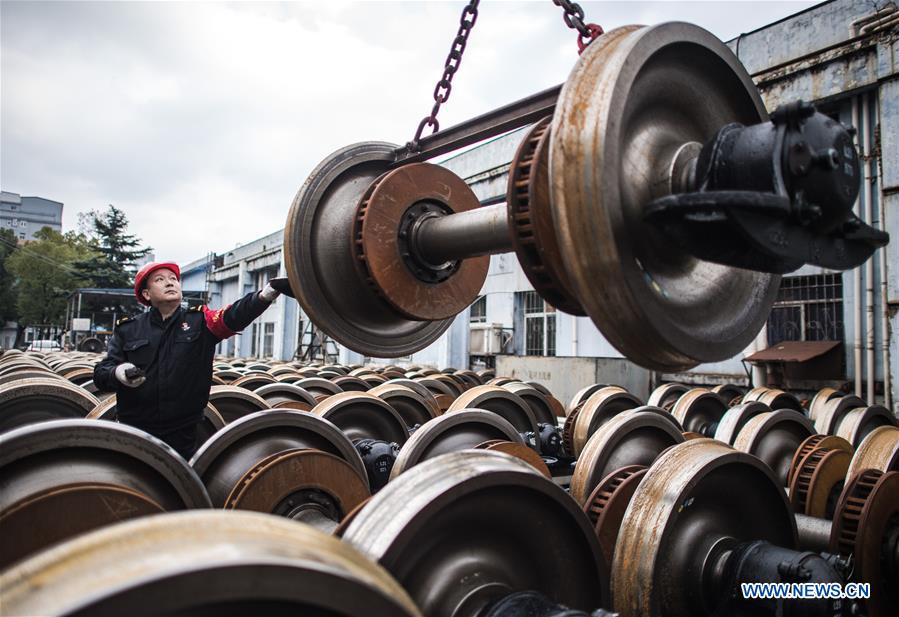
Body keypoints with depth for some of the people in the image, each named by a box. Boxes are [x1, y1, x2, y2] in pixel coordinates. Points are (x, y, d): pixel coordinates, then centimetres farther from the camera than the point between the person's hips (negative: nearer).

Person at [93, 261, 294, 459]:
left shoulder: (200, 322, -1)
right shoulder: (127, 329, 4)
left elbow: (233, 316, -20)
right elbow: (101, 373, 2)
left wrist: (268, 292, -39)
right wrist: (118, 372, -23)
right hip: (134, 436, 1)